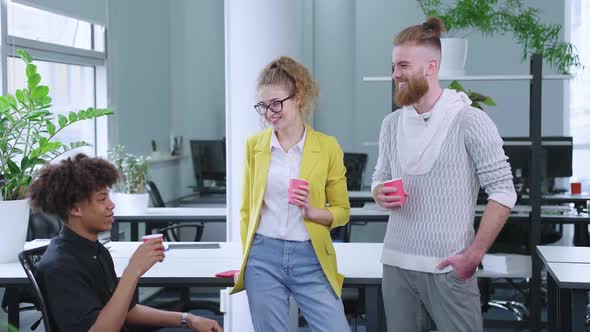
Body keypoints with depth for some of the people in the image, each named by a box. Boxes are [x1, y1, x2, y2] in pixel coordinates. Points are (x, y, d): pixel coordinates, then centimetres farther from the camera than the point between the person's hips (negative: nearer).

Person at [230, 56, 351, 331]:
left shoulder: (327, 146, -2)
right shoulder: (254, 144, 4)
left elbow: (342, 211, 4)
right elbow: (247, 209, 12)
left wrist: (311, 212, -14)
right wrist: (246, 260, 8)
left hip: (311, 260, -1)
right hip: (263, 258, 1)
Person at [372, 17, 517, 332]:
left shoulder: (469, 120, -8)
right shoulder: (391, 123, 9)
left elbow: (503, 193, -9)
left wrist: (473, 255, -13)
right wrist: (380, 194, -5)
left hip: (448, 267, -5)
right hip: (396, 264, 5)